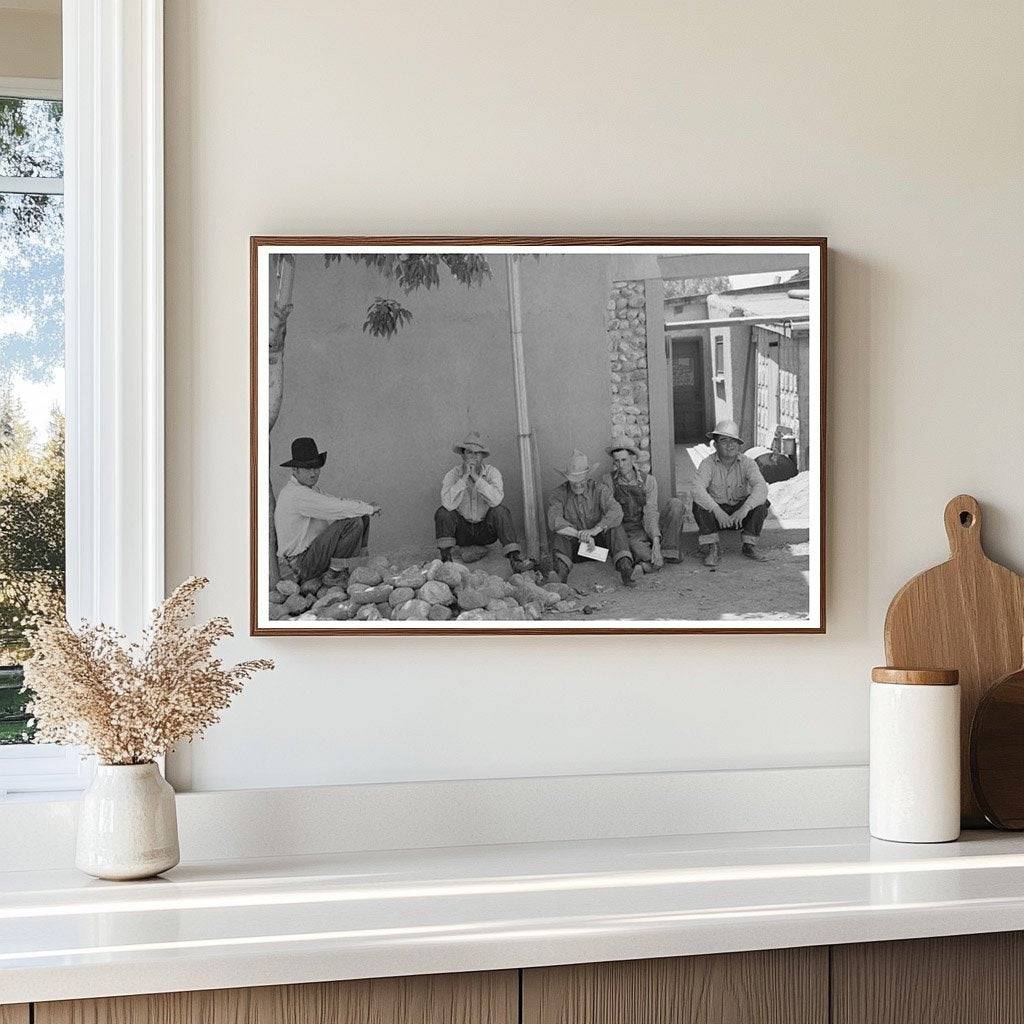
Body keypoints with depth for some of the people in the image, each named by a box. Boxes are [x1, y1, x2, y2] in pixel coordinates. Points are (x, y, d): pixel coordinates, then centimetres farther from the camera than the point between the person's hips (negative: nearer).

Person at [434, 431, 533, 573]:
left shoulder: (491, 472, -8)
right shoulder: (452, 475, -8)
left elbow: (496, 500, -28)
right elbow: (448, 503, -28)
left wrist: (476, 477, -30)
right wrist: (465, 477, -29)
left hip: (486, 530, 0)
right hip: (462, 529, 0)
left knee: (500, 511, -27)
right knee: (443, 512, -25)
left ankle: (515, 559, -33)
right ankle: (445, 558, -21)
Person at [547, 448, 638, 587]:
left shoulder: (600, 490, -7)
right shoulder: (559, 494, -8)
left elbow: (616, 513, -26)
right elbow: (554, 521, -26)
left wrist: (593, 531, -41)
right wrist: (580, 535, -39)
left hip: (598, 542, 0)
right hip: (573, 548, 0)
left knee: (614, 527, -26)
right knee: (559, 533, -29)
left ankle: (626, 570, -45)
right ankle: (561, 574, -53)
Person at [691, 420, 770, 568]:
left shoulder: (747, 463, -13)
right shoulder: (708, 464, -15)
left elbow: (761, 488, -29)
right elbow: (697, 489, -32)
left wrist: (744, 509, -45)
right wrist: (717, 511, -45)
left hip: (740, 514, 1)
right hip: (715, 513, -1)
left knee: (761, 504, -26)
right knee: (699, 504, -30)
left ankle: (749, 545, -9)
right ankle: (712, 549, -22)